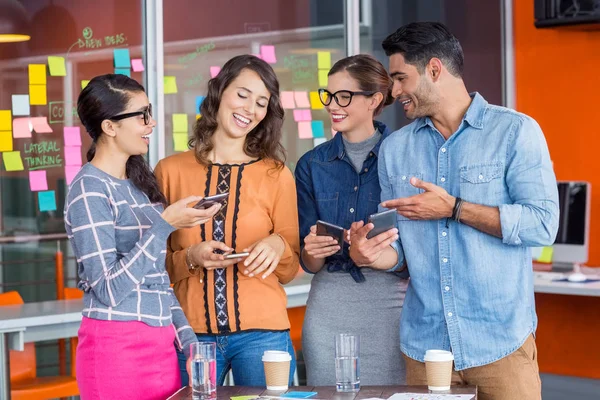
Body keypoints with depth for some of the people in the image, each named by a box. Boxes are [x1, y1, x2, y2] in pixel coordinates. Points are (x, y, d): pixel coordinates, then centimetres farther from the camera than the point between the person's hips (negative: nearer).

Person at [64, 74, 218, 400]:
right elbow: (109, 289, -18)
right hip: (117, 347, -7)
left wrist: (188, 339, 9)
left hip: (161, 344, 7)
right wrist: (165, 225, -20)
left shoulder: (138, 183, 12)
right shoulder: (90, 189, -12)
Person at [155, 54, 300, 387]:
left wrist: (278, 246, -13)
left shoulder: (276, 175, 3)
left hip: (261, 333, 0)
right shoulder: (170, 171, 3)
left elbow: (289, 270, 8)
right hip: (191, 334, 0)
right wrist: (191, 258, -12)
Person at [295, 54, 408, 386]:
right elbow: (308, 263, 7)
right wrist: (313, 250, -15)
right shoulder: (313, 165, 7)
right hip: (329, 306, 2)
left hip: (390, 303, -2)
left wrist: (396, 242, -21)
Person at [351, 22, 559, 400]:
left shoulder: (516, 132, -4)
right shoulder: (395, 148, 10)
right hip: (424, 344, 4)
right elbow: (399, 248, 11)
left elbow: (542, 224, -13)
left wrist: (454, 209, -14)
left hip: (500, 344, -4)